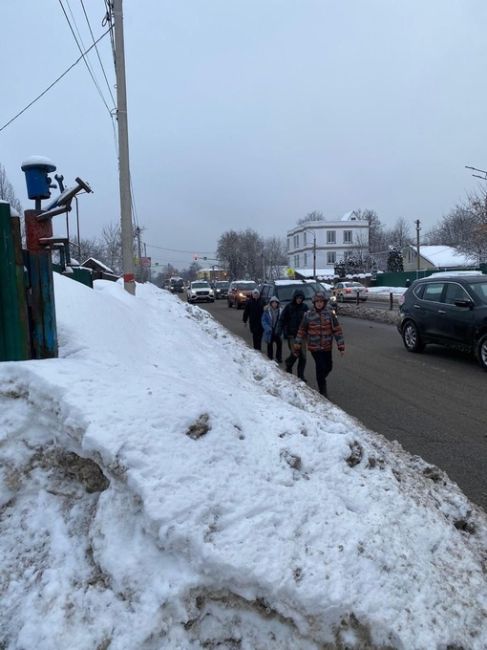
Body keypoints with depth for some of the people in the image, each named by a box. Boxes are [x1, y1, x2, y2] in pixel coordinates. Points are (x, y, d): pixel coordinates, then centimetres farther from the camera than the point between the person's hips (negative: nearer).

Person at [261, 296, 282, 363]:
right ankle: (270, 358, 27)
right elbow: (263, 320, -7)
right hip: (270, 332, -1)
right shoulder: (267, 311, -8)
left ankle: (279, 358, 19)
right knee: (270, 345, 13)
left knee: (279, 344, 3)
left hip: (277, 331, 1)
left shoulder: (280, 311, -4)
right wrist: (267, 328, -19)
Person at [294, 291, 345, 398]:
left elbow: (337, 330, 0)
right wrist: (297, 347, 1)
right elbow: (301, 331, -1)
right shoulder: (308, 315, -7)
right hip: (315, 347, -3)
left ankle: (320, 379, 46)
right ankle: (322, 391, 12)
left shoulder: (330, 314, -3)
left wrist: (341, 346, -4)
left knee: (328, 367, 14)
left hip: (327, 347, 3)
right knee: (321, 367, -6)